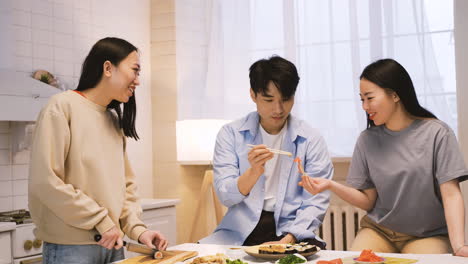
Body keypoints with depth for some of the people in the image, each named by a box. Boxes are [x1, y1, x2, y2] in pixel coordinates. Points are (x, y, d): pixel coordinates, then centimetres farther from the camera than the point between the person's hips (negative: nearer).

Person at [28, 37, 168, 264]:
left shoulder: (115, 120, 12)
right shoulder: (63, 107, -9)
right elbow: (44, 180, -17)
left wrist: (137, 229, -2)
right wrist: (101, 221, -14)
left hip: (111, 243, 7)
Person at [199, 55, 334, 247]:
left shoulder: (311, 140, 0)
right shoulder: (230, 134, 1)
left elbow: (316, 204, -2)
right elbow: (225, 196, -7)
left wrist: (288, 240, -17)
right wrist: (253, 172, -26)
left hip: (291, 232, 0)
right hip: (240, 231, 0)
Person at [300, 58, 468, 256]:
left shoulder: (436, 133, -9)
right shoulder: (367, 140, 1)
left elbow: (451, 195, -12)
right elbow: (368, 201, 3)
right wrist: (331, 186, -14)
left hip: (428, 234, -2)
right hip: (379, 230, 2)